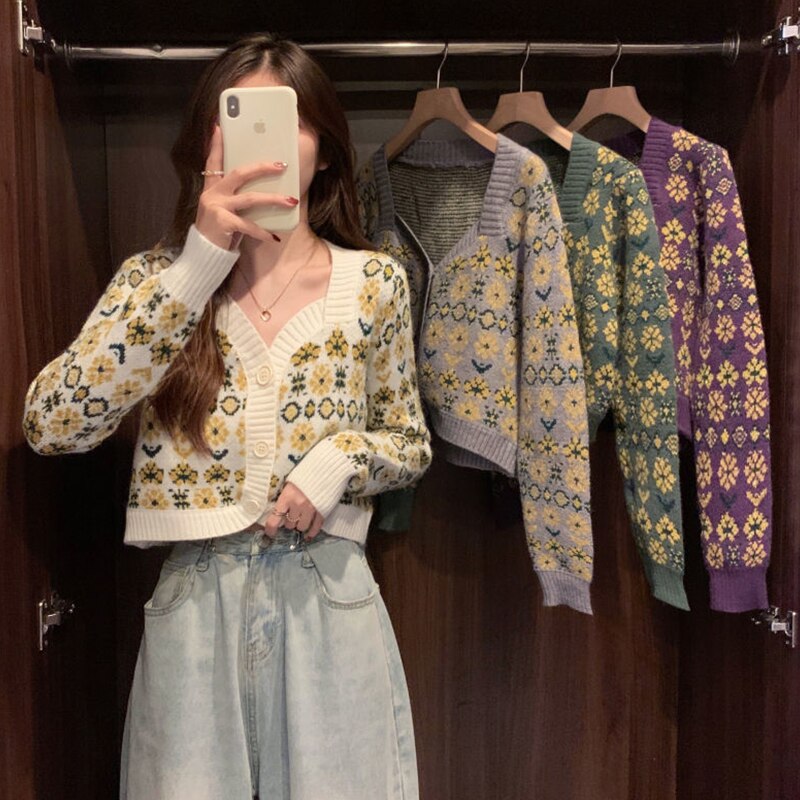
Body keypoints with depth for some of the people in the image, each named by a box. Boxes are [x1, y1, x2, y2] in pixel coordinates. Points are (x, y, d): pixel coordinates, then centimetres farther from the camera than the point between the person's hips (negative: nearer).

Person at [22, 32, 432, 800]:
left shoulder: (373, 283, -1)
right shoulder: (159, 276, -1)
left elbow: (410, 444, 9)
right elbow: (50, 425, -16)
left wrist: (341, 457, -14)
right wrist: (196, 270, -20)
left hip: (327, 603, 0)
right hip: (196, 605, 0)